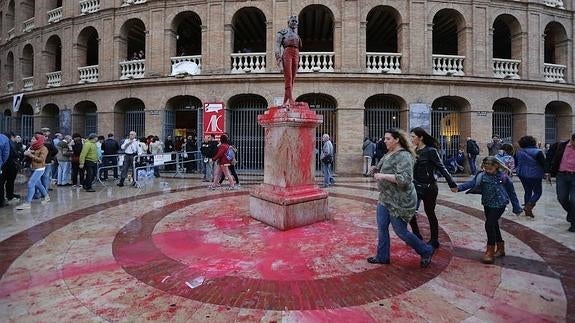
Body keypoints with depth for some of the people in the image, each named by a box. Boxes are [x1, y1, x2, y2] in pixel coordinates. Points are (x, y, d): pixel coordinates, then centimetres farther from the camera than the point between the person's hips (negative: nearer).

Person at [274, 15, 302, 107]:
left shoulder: (297, 35, 30)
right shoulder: (282, 32, 13)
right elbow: (277, 46, 2)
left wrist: (298, 62, 20)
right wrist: (279, 58, -12)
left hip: (296, 55, 6)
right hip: (287, 53, -6)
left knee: (292, 79, -4)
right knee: (288, 77, -18)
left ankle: (285, 101, -4)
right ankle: (291, 99, -29)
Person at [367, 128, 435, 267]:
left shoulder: (403, 156, -19)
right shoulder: (389, 154, 10)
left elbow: (405, 178, -30)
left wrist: (383, 176, -26)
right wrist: (376, 171, 5)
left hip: (400, 201, -9)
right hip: (385, 199, 9)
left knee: (400, 231, 4)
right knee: (382, 227, 12)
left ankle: (426, 252, 27)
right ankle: (382, 256, 26)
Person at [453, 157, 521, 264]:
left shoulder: (503, 176, -7)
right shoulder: (482, 175, -2)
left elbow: (511, 191, 2)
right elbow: (471, 183, -15)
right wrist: (459, 188, -33)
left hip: (499, 204, -4)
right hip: (487, 204, 4)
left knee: (489, 224, -14)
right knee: (494, 225, 16)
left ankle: (490, 251, -3)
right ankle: (500, 248, 35)